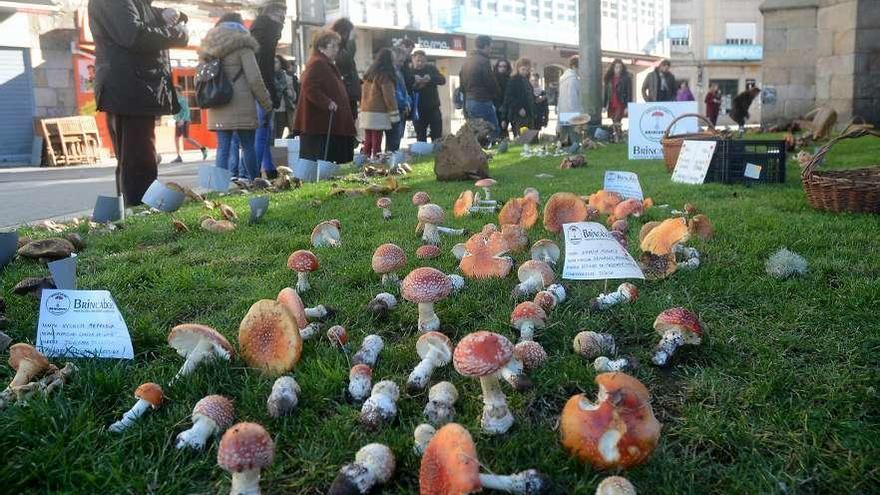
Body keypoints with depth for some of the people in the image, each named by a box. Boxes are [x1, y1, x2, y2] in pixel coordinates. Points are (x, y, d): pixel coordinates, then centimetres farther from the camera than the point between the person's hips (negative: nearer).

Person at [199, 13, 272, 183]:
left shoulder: (208, 48, 14)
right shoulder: (242, 46, -3)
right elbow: (254, 79, -8)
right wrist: (267, 103, 0)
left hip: (217, 108, 5)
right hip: (241, 106, -5)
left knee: (222, 147, 5)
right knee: (248, 146, 2)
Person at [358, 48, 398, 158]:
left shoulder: (368, 74, 15)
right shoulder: (385, 75, -8)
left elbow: (363, 94, 17)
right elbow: (389, 96, -11)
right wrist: (394, 115, -9)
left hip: (365, 113, 7)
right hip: (378, 114, -7)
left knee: (367, 142, 10)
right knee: (376, 142, -7)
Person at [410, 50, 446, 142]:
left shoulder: (431, 68, 6)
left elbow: (443, 80, -5)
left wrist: (431, 78, -21)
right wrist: (415, 83, -28)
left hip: (433, 107, 2)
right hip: (418, 109, -2)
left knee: (437, 137, 3)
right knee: (421, 138, 5)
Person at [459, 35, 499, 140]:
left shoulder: (467, 61, 12)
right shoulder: (483, 61, -14)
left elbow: (462, 84, 16)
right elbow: (491, 82, -12)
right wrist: (495, 94, 8)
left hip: (468, 101, 9)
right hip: (483, 101, -9)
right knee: (493, 131, -3)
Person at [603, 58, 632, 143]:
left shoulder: (626, 78, -2)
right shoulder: (609, 78, 11)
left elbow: (629, 93, -5)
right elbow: (606, 92, 15)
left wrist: (627, 106, -11)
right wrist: (605, 105, 11)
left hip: (621, 105, -5)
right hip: (611, 105, 5)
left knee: (616, 123, -16)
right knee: (615, 123, 8)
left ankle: (617, 139, -11)